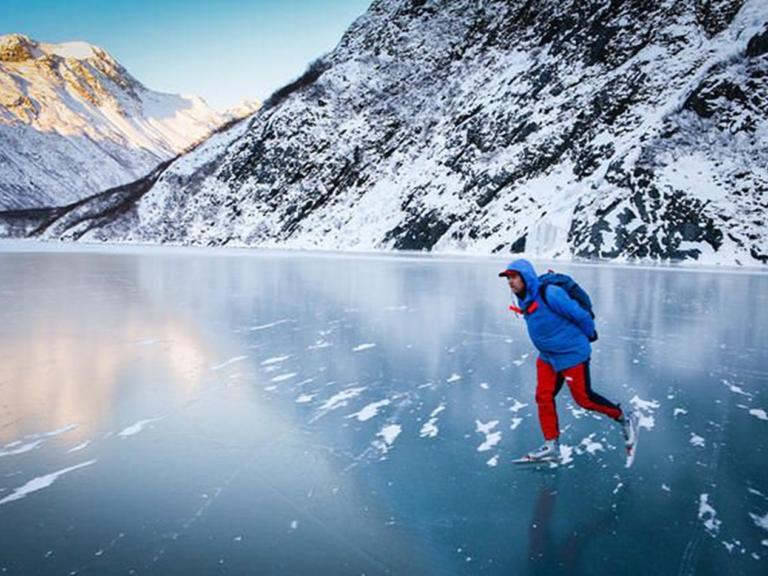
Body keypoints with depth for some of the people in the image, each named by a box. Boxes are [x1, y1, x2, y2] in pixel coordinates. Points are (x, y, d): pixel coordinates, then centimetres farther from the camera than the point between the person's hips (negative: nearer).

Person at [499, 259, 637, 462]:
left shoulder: (549, 294, -26)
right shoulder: (524, 299, 2)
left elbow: (580, 315, -19)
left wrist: (589, 335, -4)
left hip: (572, 354, -8)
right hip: (548, 357, 8)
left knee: (583, 398, 2)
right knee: (544, 397, 3)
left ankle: (625, 418, 26)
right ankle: (551, 446, 13)